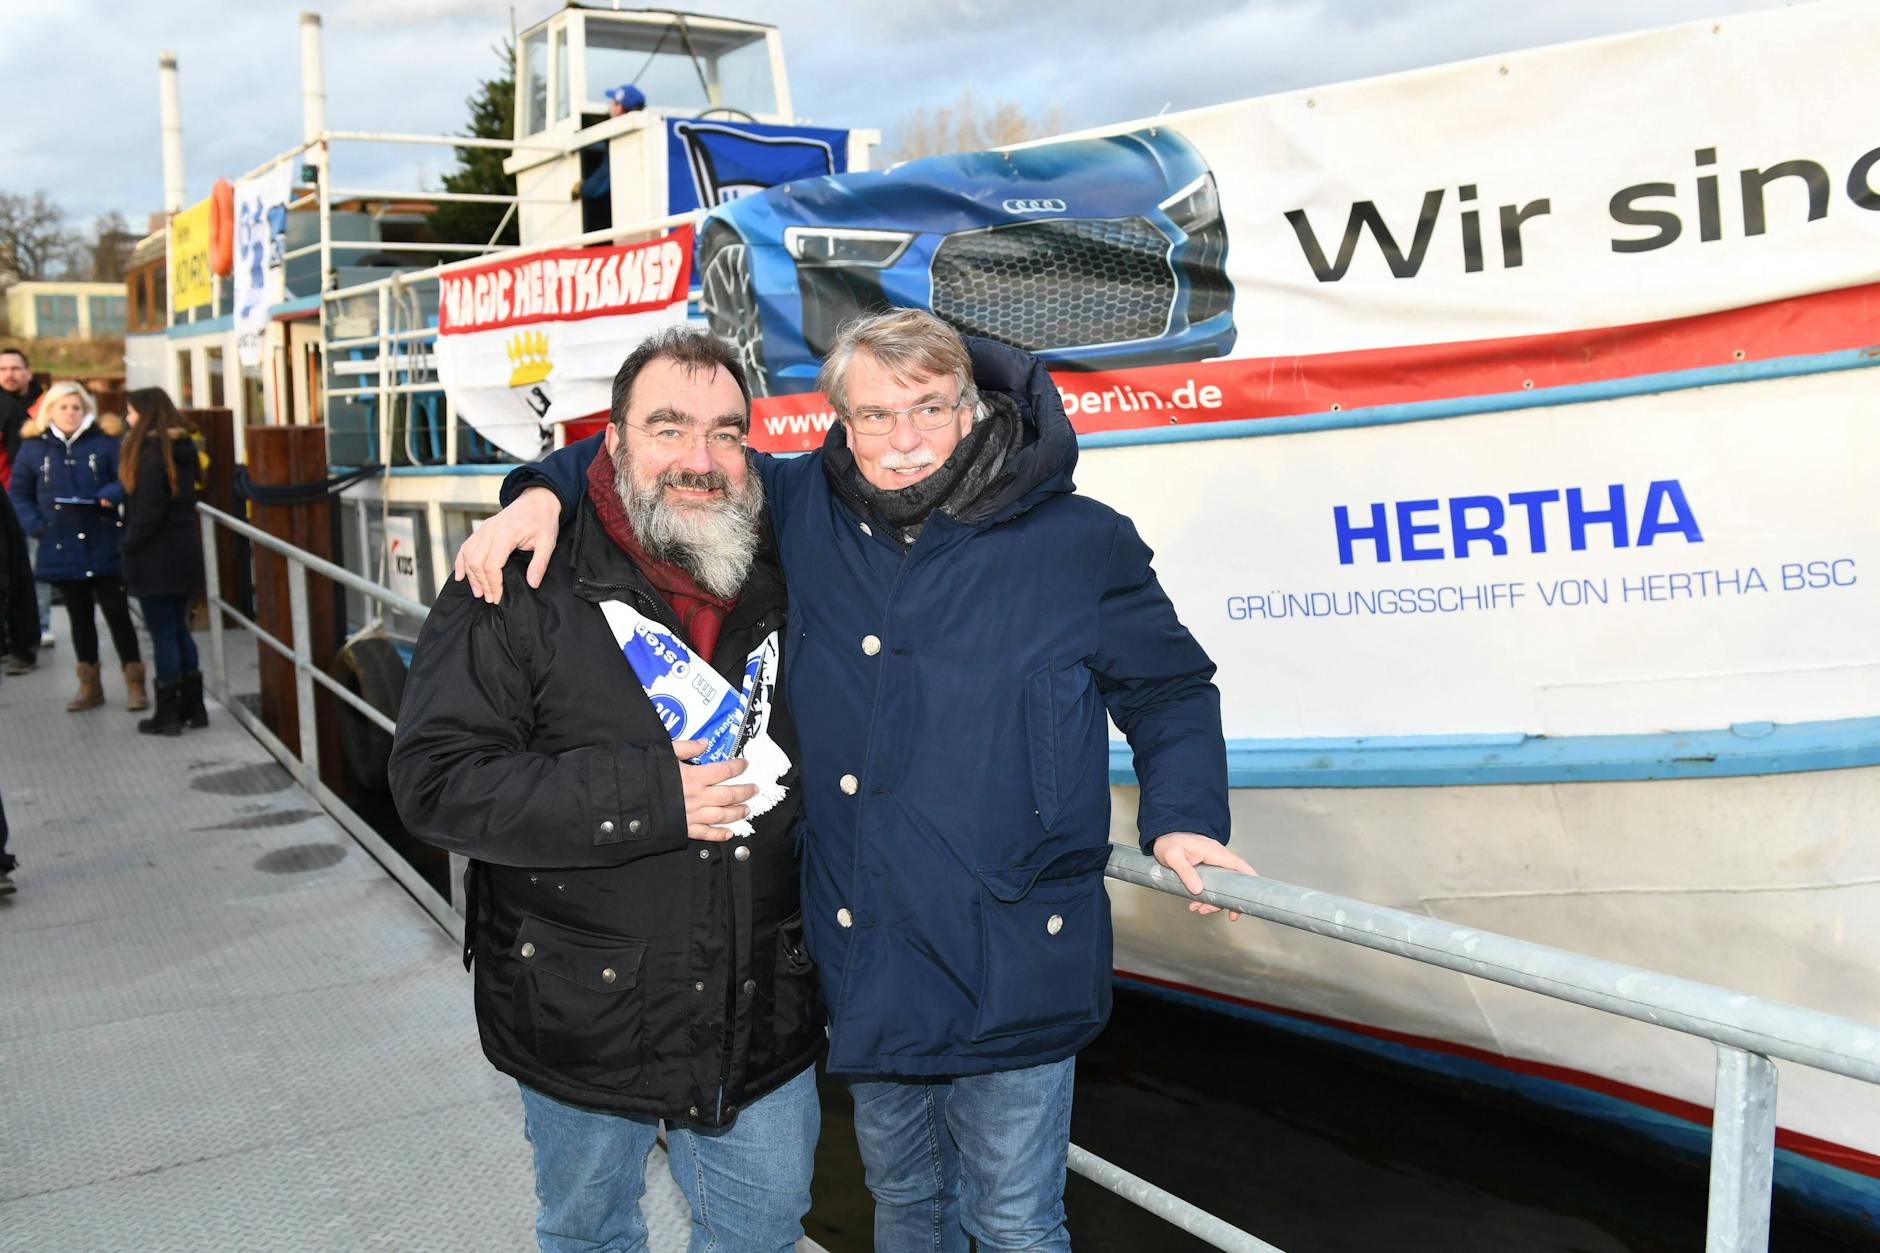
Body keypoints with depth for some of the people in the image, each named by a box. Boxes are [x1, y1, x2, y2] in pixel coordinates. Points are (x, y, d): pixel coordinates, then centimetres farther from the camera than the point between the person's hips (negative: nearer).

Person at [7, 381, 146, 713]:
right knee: (79, 617, 13)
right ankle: (89, 685, 23)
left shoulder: (105, 440, -4)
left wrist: (110, 495, -24)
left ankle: (135, 683, 8)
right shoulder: (34, 446, 5)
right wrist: (34, 524, -3)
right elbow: (18, 491, 11)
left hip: (103, 546, -3)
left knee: (116, 612, -1)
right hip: (62, 548, 3)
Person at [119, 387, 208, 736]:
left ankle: (168, 714, 5)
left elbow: (147, 512, -20)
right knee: (179, 630, 16)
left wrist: (129, 547, -9)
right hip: (185, 550, 8)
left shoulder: (151, 452, -17)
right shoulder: (184, 448, 8)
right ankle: (192, 706, 21)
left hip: (157, 557, -8)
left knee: (163, 635, -1)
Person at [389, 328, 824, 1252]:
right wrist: (645, 798, -24)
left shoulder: (787, 578, 0)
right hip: (582, 1022, -2)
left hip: (764, 1022, 3)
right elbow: (434, 778, -19)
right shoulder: (524, 584, -13)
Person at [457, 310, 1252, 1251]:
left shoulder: (1079, 545, -6)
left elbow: (1170, 689, 5)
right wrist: (543, 493, -4)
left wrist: (1183, 820, -9)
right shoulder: (800, 512, 1)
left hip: (1010, 971, -3)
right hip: (861, 959, 4)